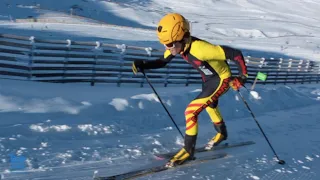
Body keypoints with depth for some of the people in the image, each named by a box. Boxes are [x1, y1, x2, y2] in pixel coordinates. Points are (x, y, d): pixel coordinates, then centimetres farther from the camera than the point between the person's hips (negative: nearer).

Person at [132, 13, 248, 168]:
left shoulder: (200, 48, -42)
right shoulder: (177, 44, -19)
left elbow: (235, 54, -36)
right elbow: (162, 62, -6)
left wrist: (242, 76, -30)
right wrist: (142, 65, -22)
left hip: (221, 79, -9)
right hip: (207, 78, 9)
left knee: (191, 111, -15)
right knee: (209, 105, 32)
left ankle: (188, 151, 2)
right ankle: (221, 134, 59)